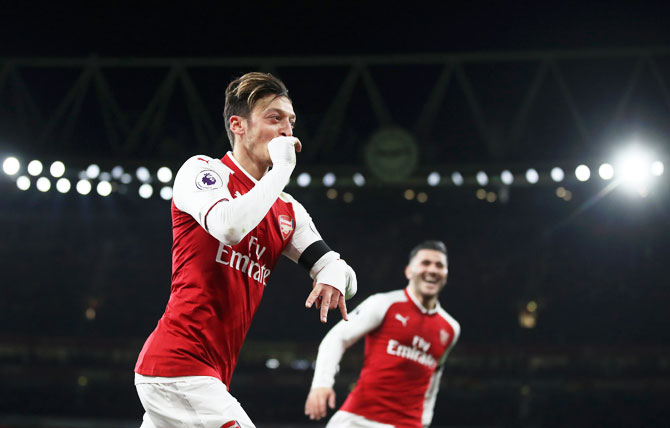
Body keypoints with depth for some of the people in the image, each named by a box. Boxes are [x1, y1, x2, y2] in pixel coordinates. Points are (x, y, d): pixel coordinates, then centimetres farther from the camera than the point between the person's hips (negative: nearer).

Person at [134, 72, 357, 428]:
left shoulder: (288, 212, 18)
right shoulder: (202, 169, -3)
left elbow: (345, 277, 12)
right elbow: (229, 225, -24)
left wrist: (335, 273, -12)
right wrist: (282, 166, -14)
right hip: (178, 365, -8)